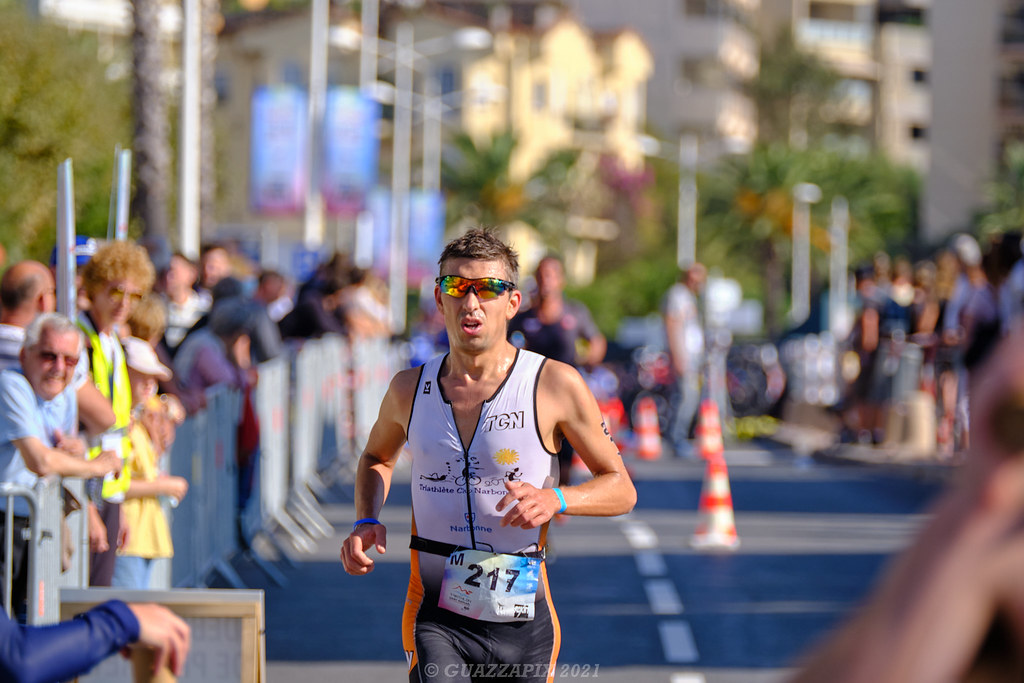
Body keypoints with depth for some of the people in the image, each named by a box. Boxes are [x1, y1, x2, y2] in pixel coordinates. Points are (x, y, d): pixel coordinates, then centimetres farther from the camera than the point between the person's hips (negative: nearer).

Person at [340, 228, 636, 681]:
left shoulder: (555, 384, -5)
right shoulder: (410, 389, 4)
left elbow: (621, 489, 1)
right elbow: (377, 457, 26)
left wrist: (556, 500, -19)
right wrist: (366, 521, 6)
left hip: (522, 616, 0)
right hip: (437, 615, 0)